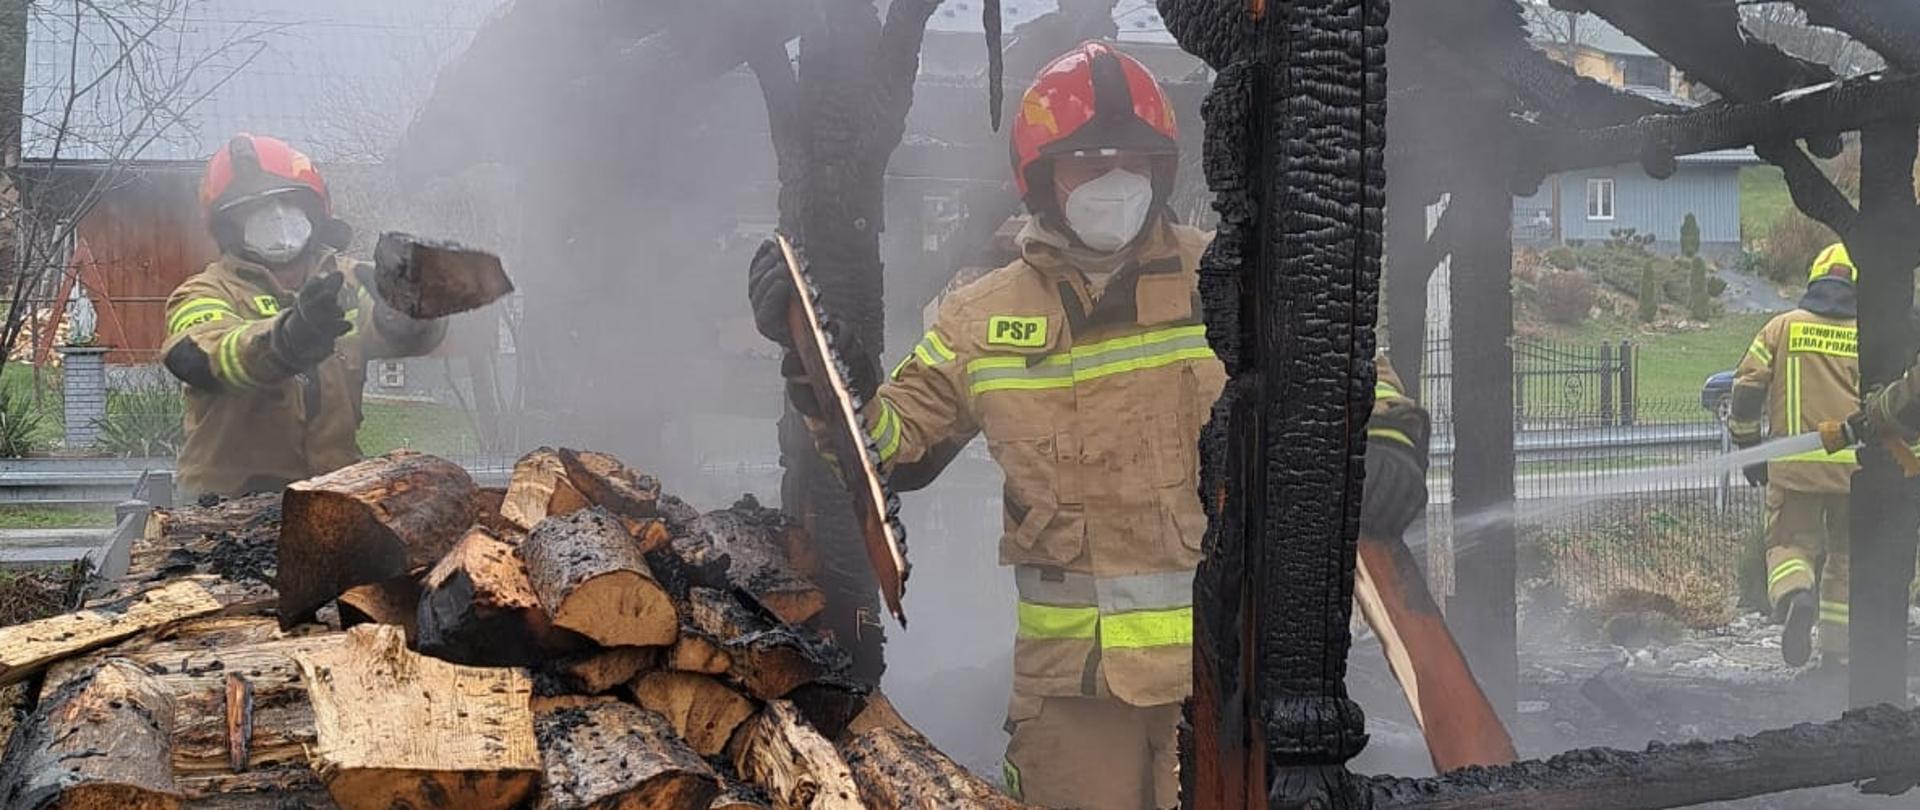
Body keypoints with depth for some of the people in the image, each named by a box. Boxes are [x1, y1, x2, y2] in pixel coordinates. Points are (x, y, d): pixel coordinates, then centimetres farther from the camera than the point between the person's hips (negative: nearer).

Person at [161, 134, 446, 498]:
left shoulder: (344, 280, 14)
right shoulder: (205, 294, 3)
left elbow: (418, 335, -4)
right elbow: (208, 357, -20)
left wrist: (409, 306, -28)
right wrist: (287, 338, -40)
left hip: (335, 492, 3)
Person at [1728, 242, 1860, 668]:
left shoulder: (1782, 327, 3)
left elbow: (1746, 389, 1)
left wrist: (1748, 447, 11)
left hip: (1793, 464, -1)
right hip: (1855, 466, 1)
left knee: (1790, 542, 8)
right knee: (1847, 555, 13)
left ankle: (1796, 596, -25)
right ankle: (1837, 652, 15)